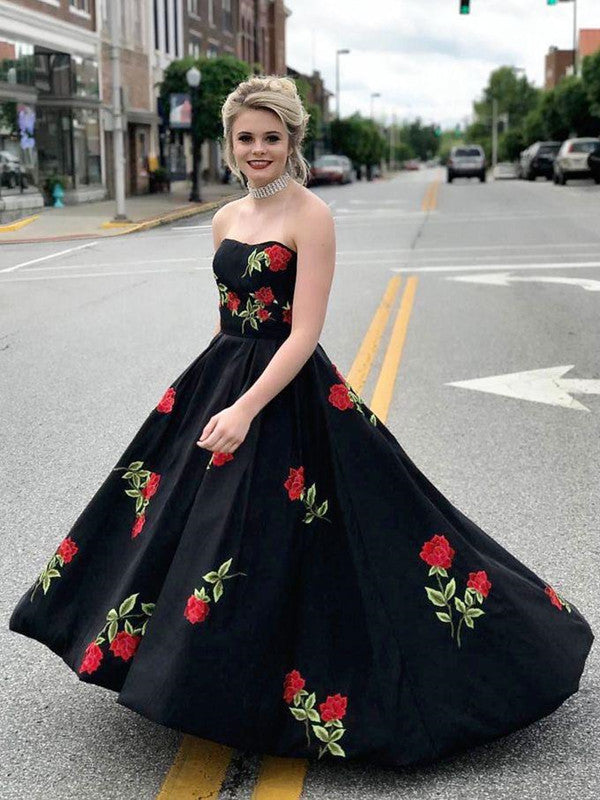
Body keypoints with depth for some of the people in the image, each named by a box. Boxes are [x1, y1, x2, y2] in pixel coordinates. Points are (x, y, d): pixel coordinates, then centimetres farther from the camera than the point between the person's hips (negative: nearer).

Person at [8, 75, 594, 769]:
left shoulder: (311, 216, -11)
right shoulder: (227, 219, 11)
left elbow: (305, 333, -18)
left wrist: (246, 408, -24)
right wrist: (214, 391, 17)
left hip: (287, 393, -8)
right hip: (219, 380, 8)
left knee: (274, 541, -4)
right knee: (193, 522, 14)